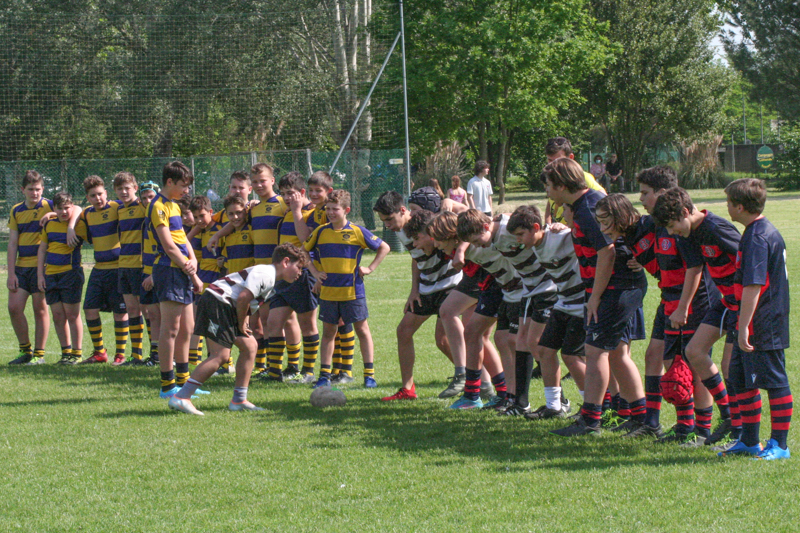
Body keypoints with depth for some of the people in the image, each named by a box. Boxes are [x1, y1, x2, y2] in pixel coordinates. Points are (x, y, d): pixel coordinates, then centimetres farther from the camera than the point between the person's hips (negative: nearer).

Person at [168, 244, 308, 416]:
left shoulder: (270, 280, 21)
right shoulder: (264, 273, -13)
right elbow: (243, 298, -22)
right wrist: (241, 325, -9)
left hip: (227, 308, 11)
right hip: (216, 303, -11)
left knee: (250, 345, 11)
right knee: (221, 355, -15)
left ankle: (239, 401, 15)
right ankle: (181, 397, -17)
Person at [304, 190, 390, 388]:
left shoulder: (357, 232, -5)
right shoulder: (320, 232, 3)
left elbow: (384, 247, 4)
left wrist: (370, 268, -3)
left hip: (352, 290, -3)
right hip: (328, 291, 3)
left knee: (362, 329, 4)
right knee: (328, 332, 8)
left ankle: (369, 373, 8)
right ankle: (324, 374, 12)